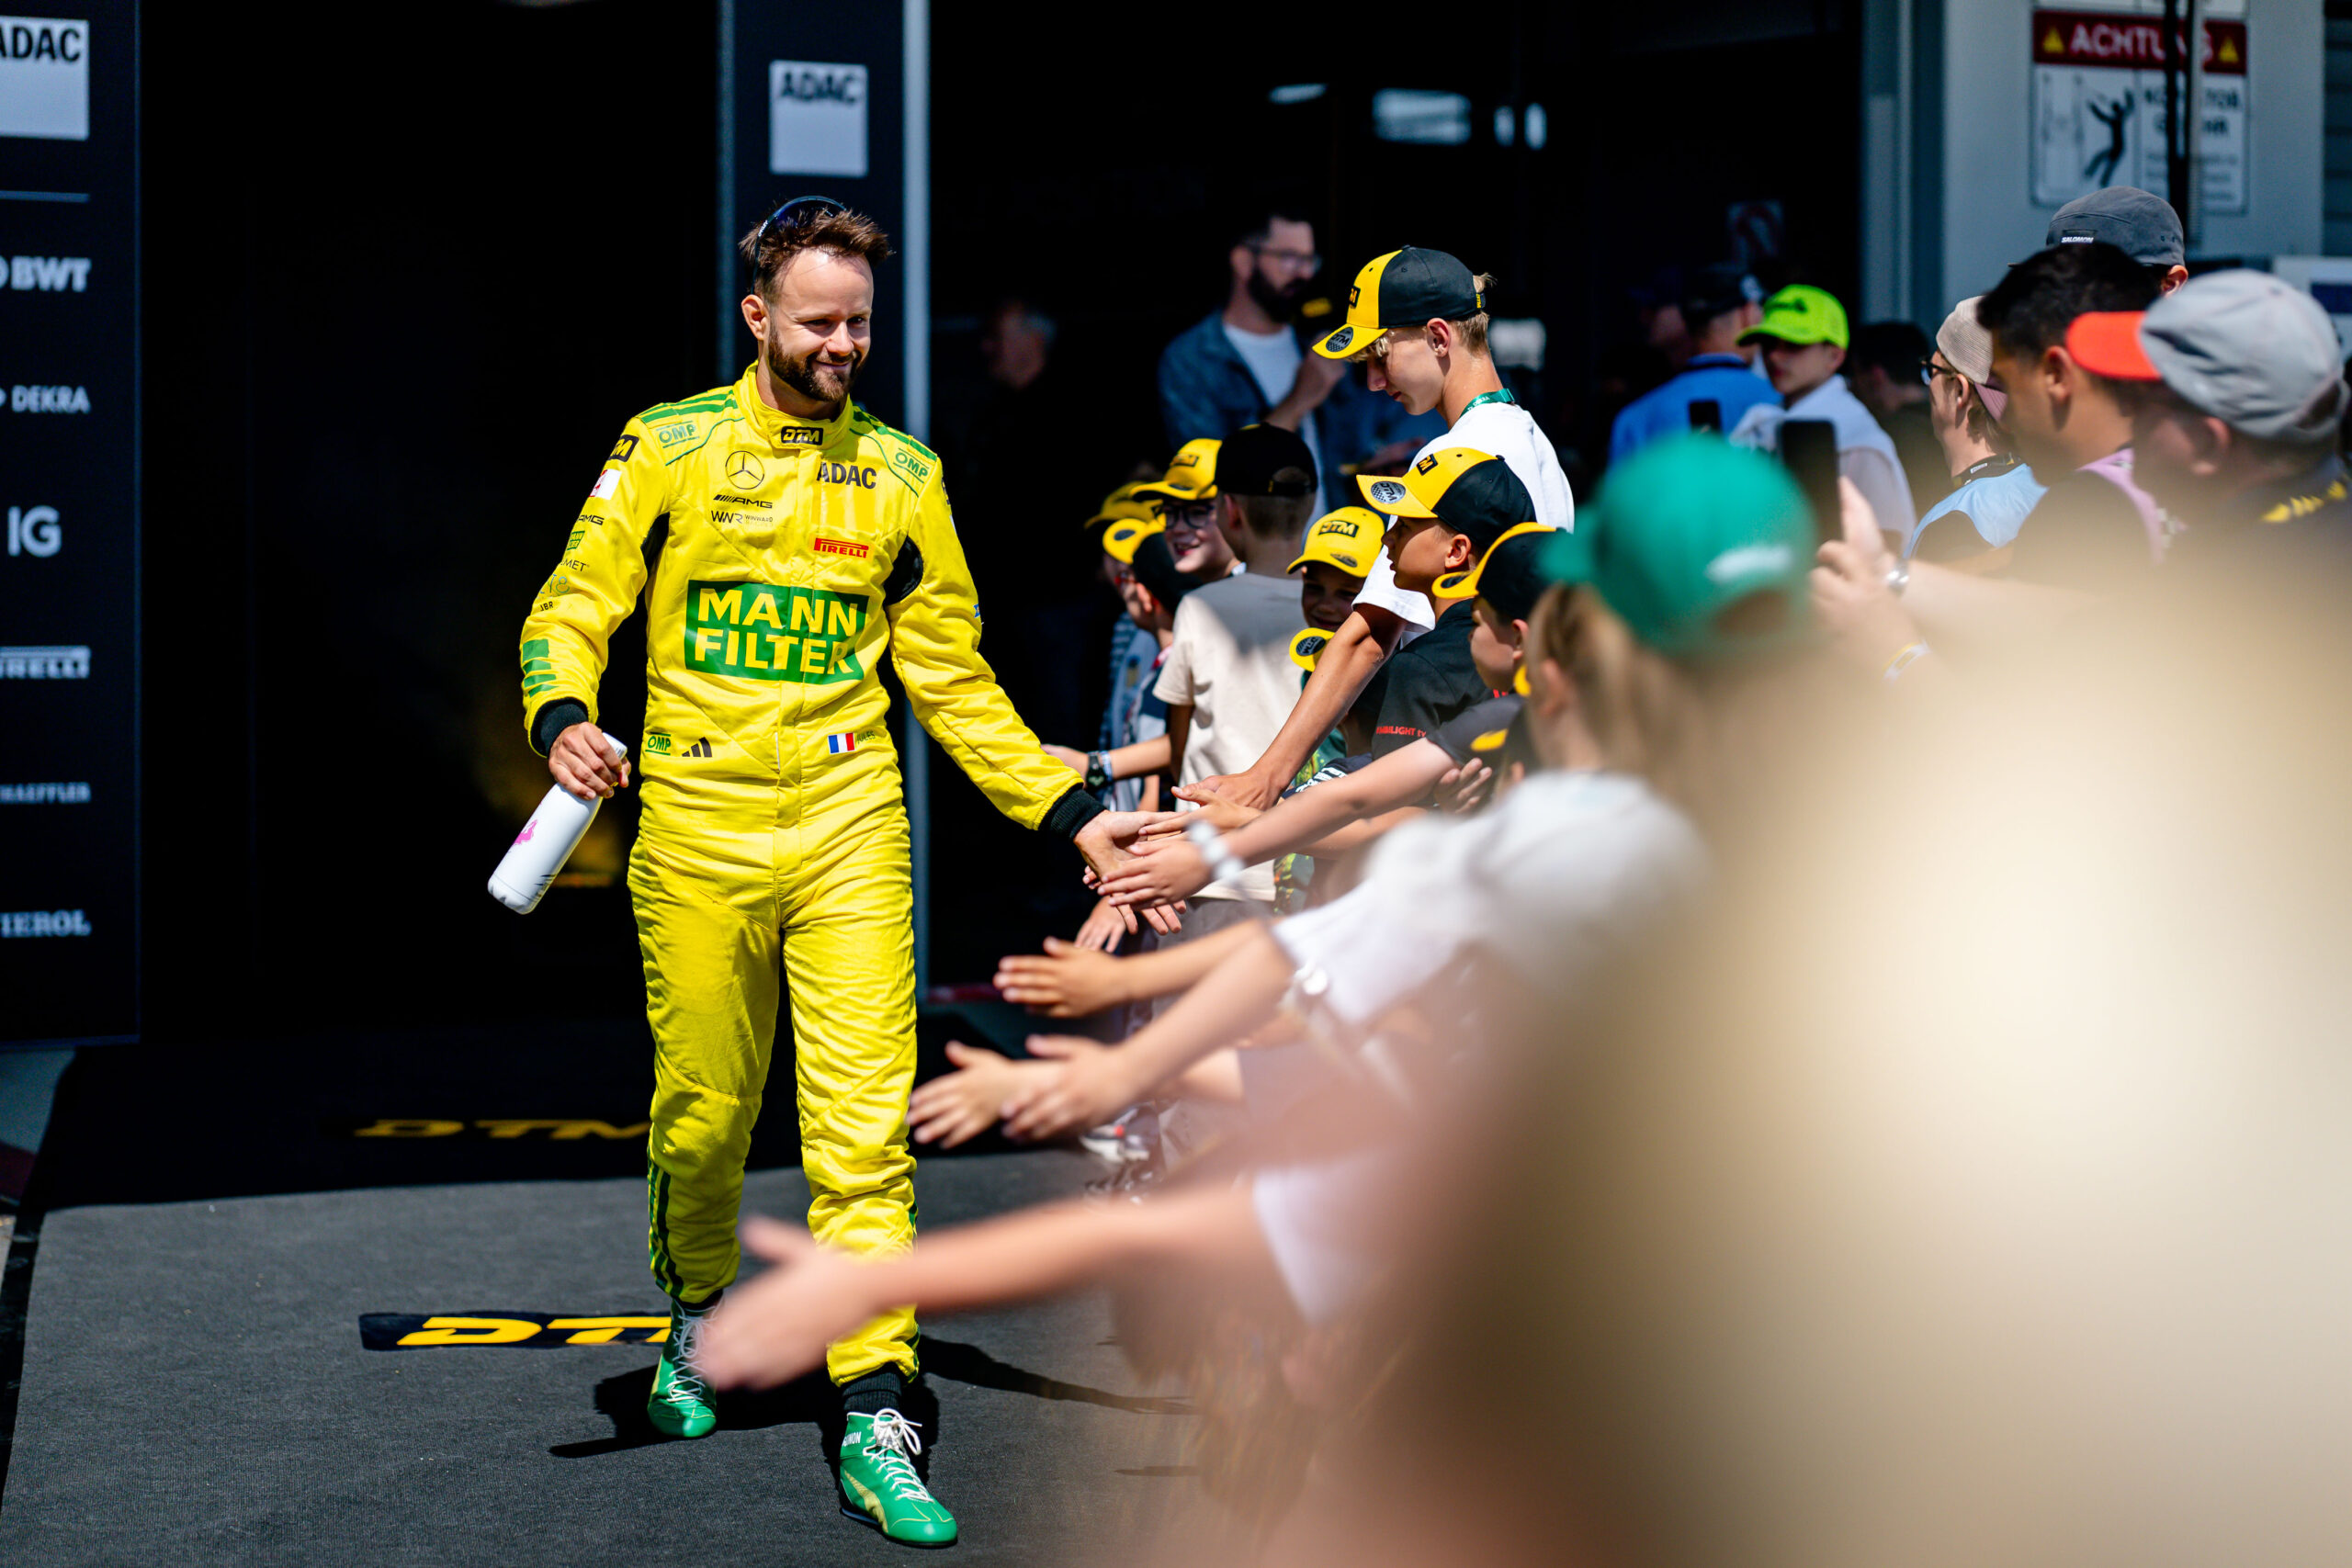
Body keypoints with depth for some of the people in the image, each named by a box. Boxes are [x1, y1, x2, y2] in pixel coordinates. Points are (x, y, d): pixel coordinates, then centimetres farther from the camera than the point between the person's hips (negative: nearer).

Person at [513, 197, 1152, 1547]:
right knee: (701, 1112, 7)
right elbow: (575, 605, 2)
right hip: (697, 828, -1)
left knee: (865, 1121, -8)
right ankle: (701, 1315, 36)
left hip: (848, 827, 1)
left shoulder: (902, 475, 10)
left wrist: (1071, 811, 7)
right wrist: (563, 714, -20)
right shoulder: (672, 449, 4)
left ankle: (878, 1421, -8)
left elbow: (954, 677, 14)